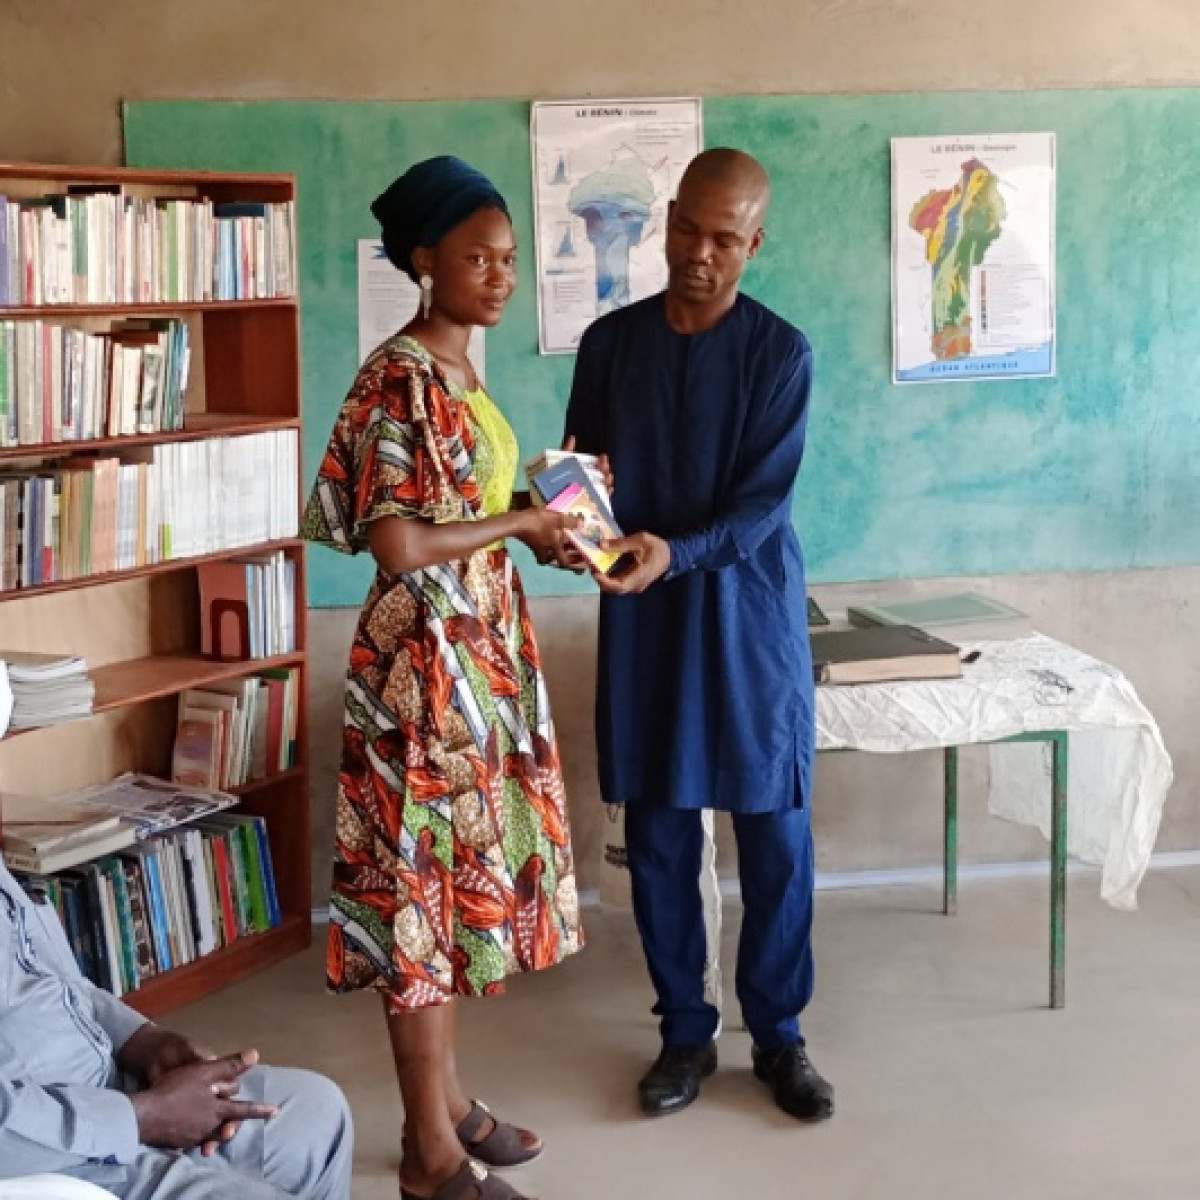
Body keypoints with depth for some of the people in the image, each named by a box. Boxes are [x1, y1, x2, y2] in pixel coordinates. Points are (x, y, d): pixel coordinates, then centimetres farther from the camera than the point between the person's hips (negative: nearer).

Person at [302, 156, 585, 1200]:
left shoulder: (458, 373, 12)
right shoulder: (399, 379, -17)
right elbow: (399, 543, -25)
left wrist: (543, 520, 3)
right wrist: (521, 521, -14)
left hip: (482, 653, 10)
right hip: (427, 661, -10)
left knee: (462, 876, 16)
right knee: (427, 885, -2)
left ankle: (445, 1102, 29)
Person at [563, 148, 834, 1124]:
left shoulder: (780, 351, -6)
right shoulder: (610, 342, 3)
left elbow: (764, 502, -12)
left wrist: (674, 554, -28)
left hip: (749, 613, -2)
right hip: (642, 621, 2)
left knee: (775, 833, 4)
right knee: (658, 835, 7)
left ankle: (778, 1034, 20)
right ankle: (686, 1030, 22)